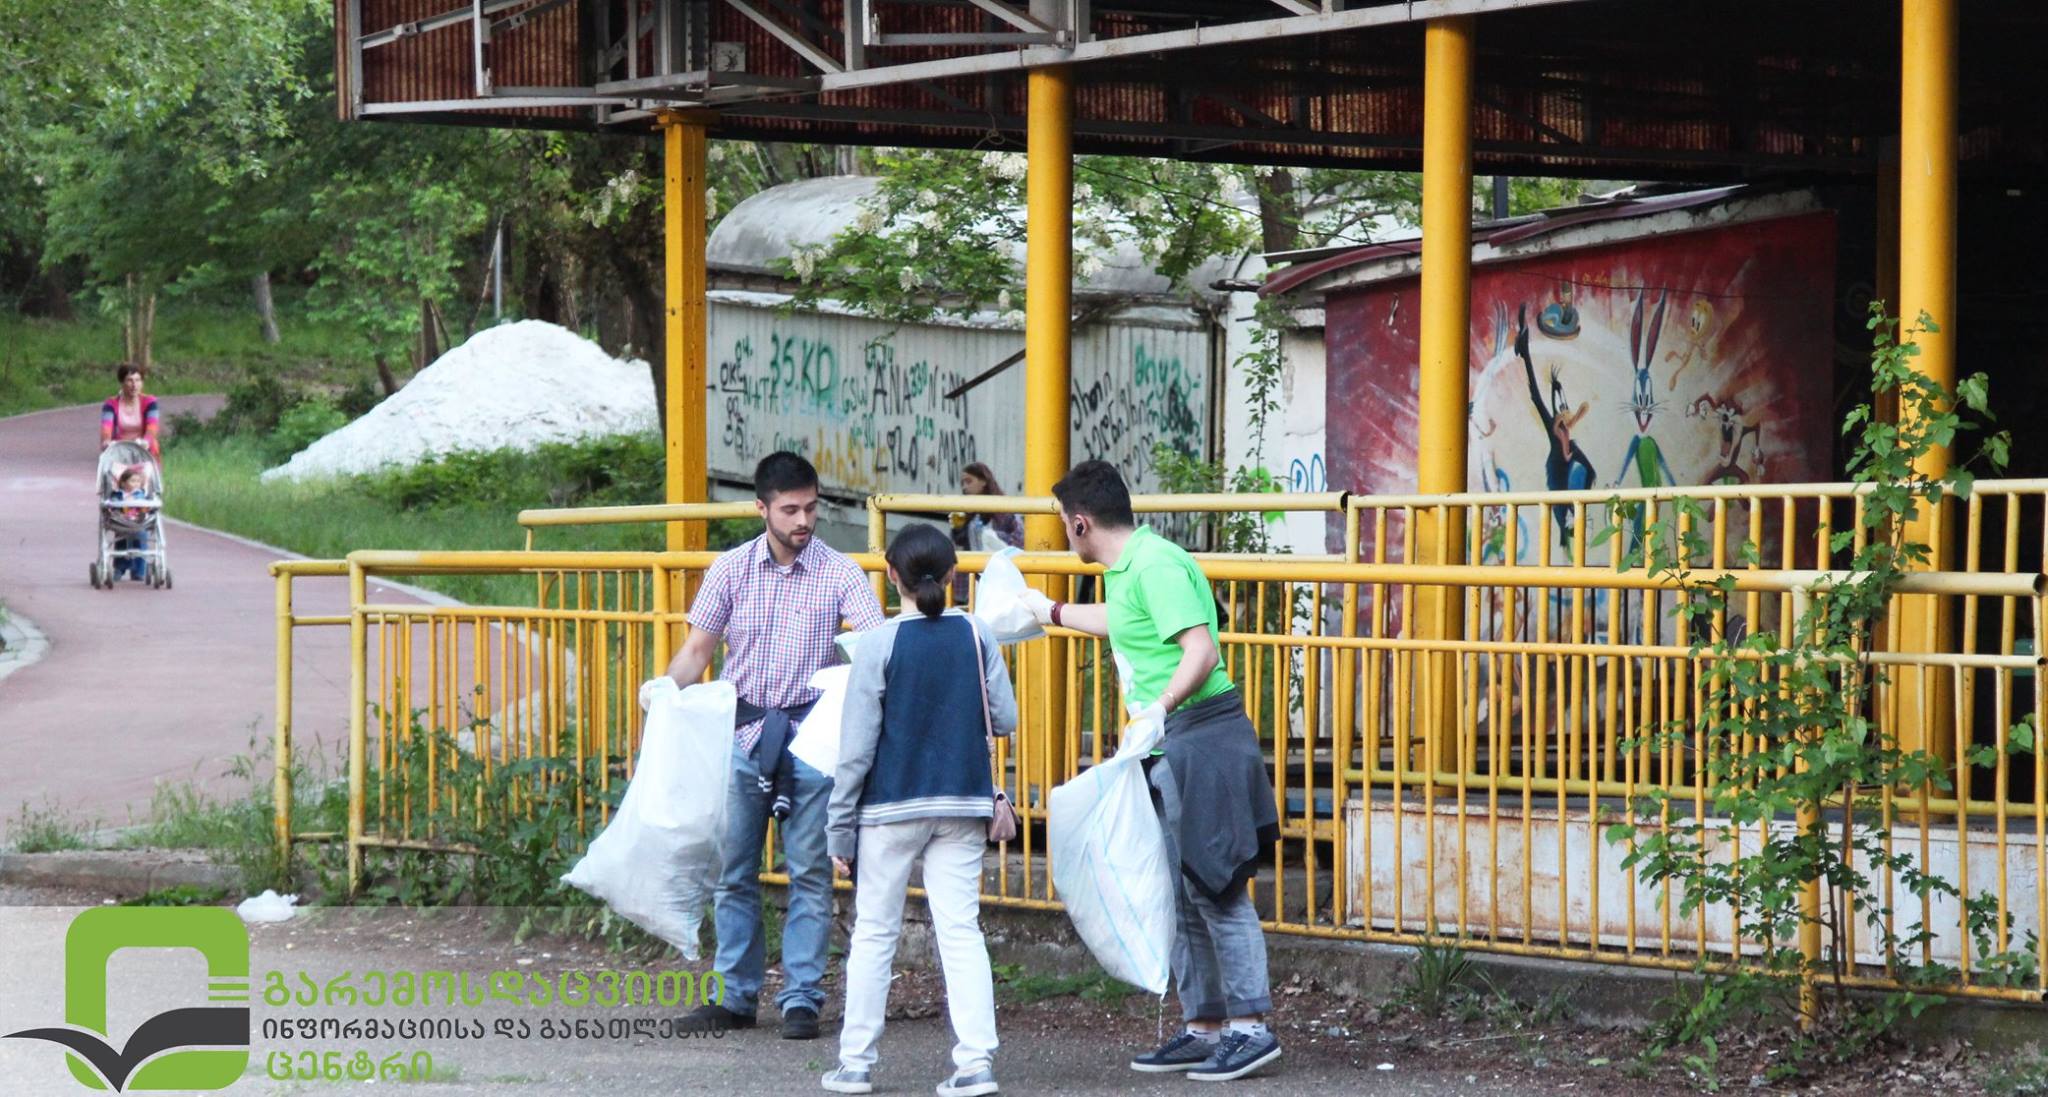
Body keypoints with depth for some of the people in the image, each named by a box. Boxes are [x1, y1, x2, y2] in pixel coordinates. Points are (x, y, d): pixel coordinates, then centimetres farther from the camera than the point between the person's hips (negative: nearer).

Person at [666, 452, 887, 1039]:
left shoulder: (840, 573, -3)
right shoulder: (732, 569, 4)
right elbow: (700, 646, 8)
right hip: (743, 731, 2)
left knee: (810, 872, 1)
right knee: (734, 870, 6)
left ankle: (801, 999, 8)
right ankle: (736, 996, 14)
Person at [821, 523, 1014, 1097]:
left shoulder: (879, 645, -10)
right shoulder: (977, 635, -2)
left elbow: (856, 747, -9)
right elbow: (1005, 719, 1)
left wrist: (839, 827, -3)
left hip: (891, 807, -2)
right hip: (963, 805, 2)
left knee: (874, 933, 8)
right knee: (961, 930, 3)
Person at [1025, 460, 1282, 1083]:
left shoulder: (1155, 565, -16)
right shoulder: (1130, 569, 16)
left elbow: (1201, 651, -26)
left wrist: (1161, 706, -39)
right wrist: (1051, 612, 52)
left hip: (1199, 737, -11)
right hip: (1169, 746, 11)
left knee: (1214, 888, -10)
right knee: (1181, 895, 12)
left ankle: (1251, 1026, -7)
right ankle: (1204, 1027, 18)